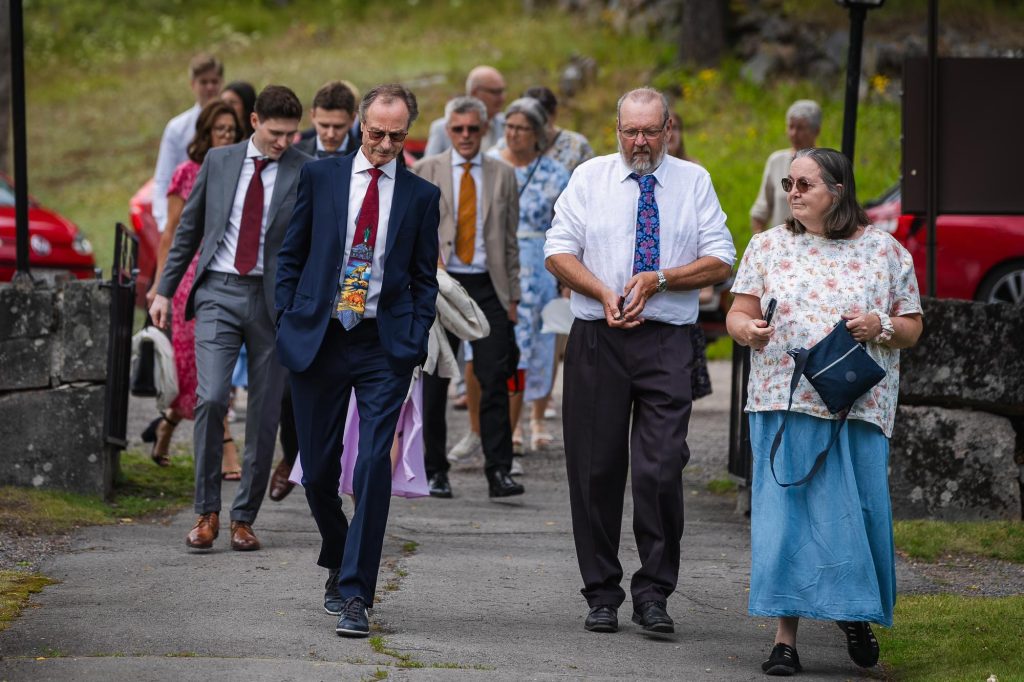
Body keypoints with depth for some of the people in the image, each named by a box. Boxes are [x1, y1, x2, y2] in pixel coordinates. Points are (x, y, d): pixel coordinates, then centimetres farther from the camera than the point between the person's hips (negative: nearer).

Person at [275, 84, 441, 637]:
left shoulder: (421, 195, 6)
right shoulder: (320, 176, 5)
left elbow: (425, 276, 9)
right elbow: (292, 255, 9)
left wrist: (415, 341, -2)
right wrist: (287, 321, 1)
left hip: (385, 346, -1)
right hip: (318, 338, 1)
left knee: (374, 466, -12)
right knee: (317, 468, 6)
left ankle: (355, 594, -10)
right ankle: (338, 562, 32)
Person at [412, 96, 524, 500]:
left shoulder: (503, 175, 10)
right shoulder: (427, 171, 6)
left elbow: (510, 239, 12)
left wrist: (512, 295, 8)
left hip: (488, 286, 1)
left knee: (494, 379, -7)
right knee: (435, 382, 2)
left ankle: (499, 471, -7)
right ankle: (436, 471, 10)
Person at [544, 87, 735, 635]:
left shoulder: (694, 183, 8)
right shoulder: (590, 178, 9)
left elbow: (720, 262, 3)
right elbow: (558, 252, 4)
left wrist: (661, 279, -11)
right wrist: (604, 293, -11)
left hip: (666, 343, -1)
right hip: (597, 339, 1)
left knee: (662, 468, -9)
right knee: (596, 467, 2)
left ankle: (653, 593, -1)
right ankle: (602, 594, 11)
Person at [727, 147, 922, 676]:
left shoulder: (884, 250, 5)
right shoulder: (768, 246, 8)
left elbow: (911, 328, 9)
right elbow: (738, 314, 9)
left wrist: (881, 326, -12)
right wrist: (748, 330, -14)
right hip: (783, 402, 1)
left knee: (857, 511, -1)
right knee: (785, 513, -4)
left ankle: (855, 613, 25)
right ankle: (786, 636, 1)